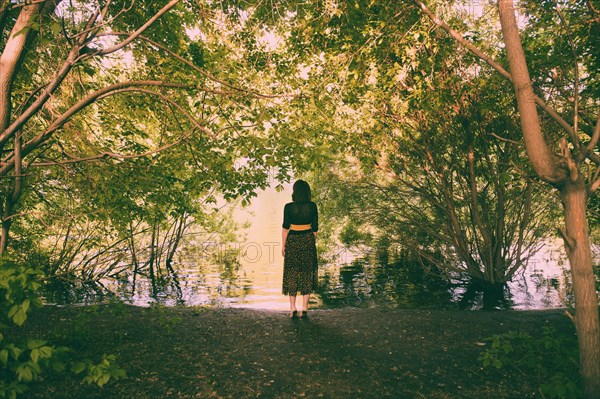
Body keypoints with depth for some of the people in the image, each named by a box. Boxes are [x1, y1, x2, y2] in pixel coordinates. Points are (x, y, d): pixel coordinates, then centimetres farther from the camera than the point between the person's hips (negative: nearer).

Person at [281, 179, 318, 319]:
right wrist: (313, 243, 13)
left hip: (293, 241, -2)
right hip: (308, 240, 2)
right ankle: (304, 308, 10)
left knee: (292, 274, 8)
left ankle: (293, 308, 8)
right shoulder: (312, 206, -2)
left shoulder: (289, 207, -8)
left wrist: (283, 245, 1)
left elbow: (285, 227, -7)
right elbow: (315, 227, 2)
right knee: (307, 274, 9)